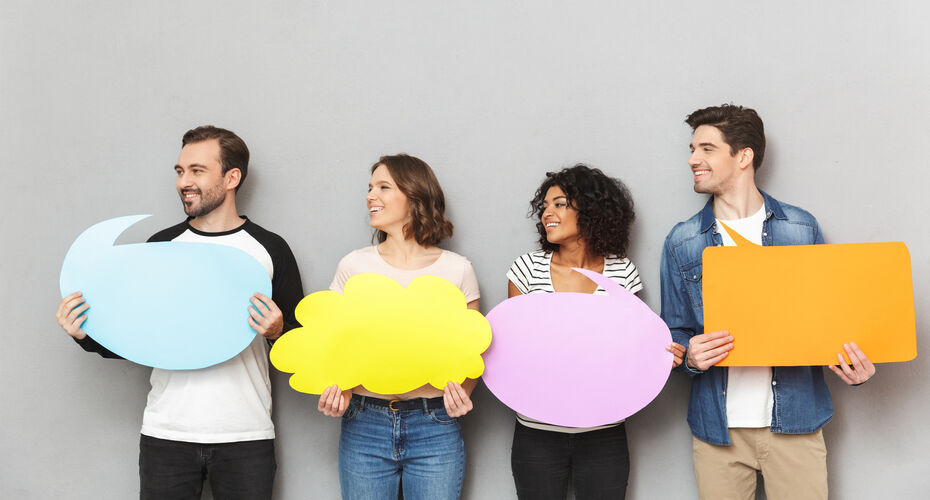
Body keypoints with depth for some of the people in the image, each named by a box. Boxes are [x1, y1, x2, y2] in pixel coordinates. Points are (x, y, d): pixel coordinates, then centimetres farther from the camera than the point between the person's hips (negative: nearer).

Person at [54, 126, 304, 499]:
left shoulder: (270, 249, 2)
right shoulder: (161, 245, 8)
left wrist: (276, 331, -17)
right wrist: (86, 335, -5)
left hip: (245, 436, -1)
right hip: (166, 432, 2)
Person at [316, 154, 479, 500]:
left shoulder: (457, 270, 3)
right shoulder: (354, 266, 6)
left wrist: (462, 393, -13)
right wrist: (335, 390, -9)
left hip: (435, 428, -1)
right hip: (364, 425, 1)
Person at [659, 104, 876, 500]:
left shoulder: (801, 229, 3)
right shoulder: (682, 242, 3)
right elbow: (674, 333, 7)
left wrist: (853, 366, -10)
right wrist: (691, 356, -16)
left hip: (795, 422, 0)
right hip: (718, 426, 1)